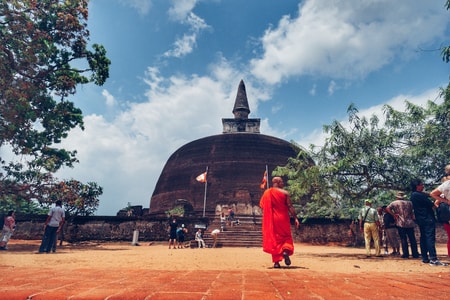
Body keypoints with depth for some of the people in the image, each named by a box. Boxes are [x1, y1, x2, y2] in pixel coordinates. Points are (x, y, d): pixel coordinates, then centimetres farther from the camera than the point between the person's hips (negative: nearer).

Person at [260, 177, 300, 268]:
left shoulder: (266, 193, 4)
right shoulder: (285, 193, -5)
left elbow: (262, 206, 6)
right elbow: (290, 207, -9)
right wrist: (295, 218, -5)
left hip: (271, 220, 3)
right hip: (283, 219, -2)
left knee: (274, 239, 10)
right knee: (286, 237, 14)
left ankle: (276, 262, 7)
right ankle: (285, 251, -14)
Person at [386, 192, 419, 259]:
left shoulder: (394, 203, 1)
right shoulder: (409, 202, 11)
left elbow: (387, 208, -6)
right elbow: (412, 212, 10)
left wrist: (393, 214, 0)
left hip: (400, 223, -3)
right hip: (410, 223, 3)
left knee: (403, 239, 1)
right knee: (412, 239, 9)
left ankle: (406, 254, 1)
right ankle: (415, 254, 11)